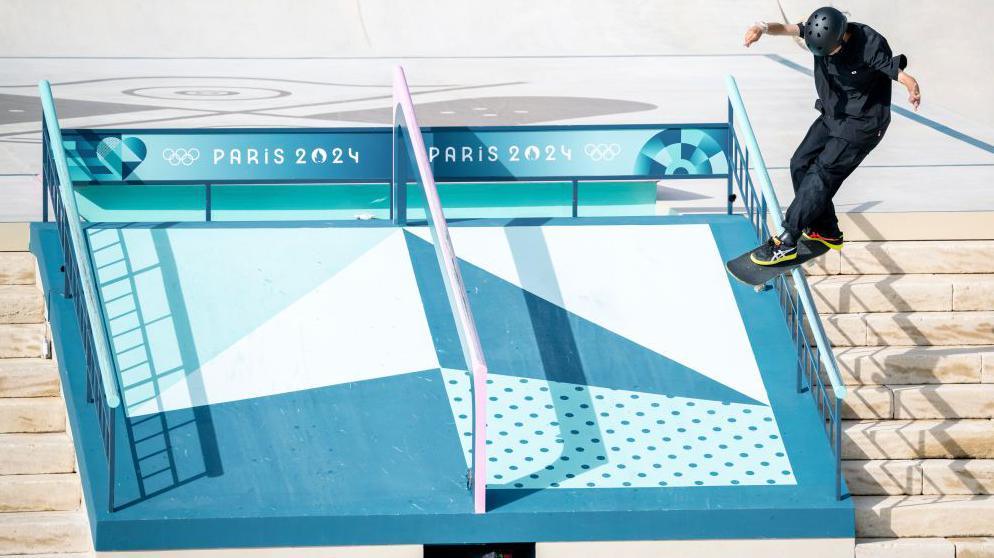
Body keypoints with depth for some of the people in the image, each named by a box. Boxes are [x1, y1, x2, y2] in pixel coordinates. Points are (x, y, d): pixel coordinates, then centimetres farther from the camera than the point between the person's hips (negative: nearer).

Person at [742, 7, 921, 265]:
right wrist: (764, 28, -46)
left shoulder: (871, 45, -28)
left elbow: (902, 75, -31)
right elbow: (789, 29, -23)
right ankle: (827, 232, 23)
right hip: (831, 116, 7)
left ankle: (786, 243, -8)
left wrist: (912, 89, -55)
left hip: (862, 125, -7)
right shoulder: (822, 32, -12)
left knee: (821, 174, -11)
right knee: (801, 164, 8)